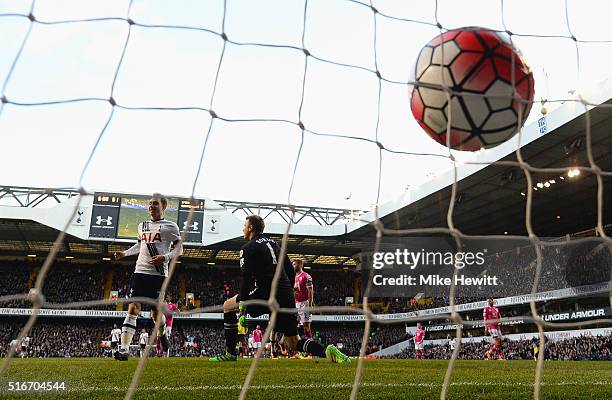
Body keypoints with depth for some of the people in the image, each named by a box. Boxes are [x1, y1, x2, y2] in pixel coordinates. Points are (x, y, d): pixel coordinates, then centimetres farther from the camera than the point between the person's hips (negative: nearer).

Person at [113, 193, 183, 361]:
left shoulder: (170, 226, 0)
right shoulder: (142, 226, 16)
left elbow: (179, 249, 1)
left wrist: (165, 257, -15)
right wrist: (125, 253, 20)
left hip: (159, 274, -4)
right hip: (140, 271, 4)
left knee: (156, 312, 3)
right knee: (133, 309, -7)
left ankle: (162, 334, 36)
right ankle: (123, 349, -12)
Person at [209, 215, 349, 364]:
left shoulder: (248, 248, 3)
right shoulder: (273, 244, 23)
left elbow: (246, 277, -10)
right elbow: (291, 271, 22)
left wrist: (242, 304, -11)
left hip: (266, 293, -6)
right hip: (287, 297, 6)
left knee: (228, 306, 16)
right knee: (293, 343, 13)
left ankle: (230, 353, 11)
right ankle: (327, 351, -13)